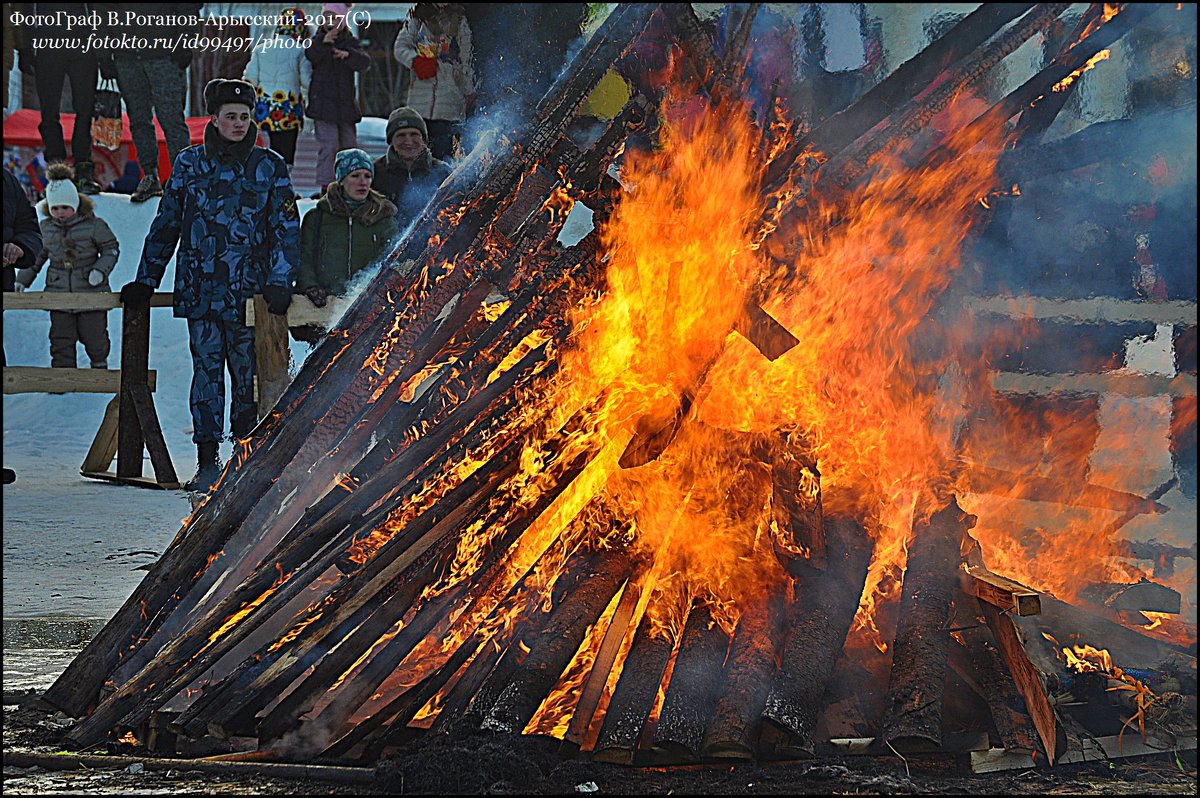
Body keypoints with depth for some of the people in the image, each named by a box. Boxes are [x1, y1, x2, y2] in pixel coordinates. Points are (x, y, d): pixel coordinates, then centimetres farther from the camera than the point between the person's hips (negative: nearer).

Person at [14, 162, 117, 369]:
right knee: (61, 340, 2)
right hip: (59, 293, 3)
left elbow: (111, 248, 2)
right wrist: (22, 281, 14)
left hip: (91, 292, -3)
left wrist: (101, 270, -13)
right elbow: (36, 256, 19)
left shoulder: (93, 225, -7)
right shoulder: (45, 228, 5)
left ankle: (100, 366, 27)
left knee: (93, 337, 5)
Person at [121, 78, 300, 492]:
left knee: (248, 373, -1)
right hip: (200, 288, 1)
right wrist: (146, 280, 12)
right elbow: (166, 224, 15)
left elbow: (286, 227, 4)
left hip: (249, 291, -1)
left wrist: (279, 282, -7)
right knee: (206, 369, -2)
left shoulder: (269, 166, 6)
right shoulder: (190, 164, 9)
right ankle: (207, 461, 1)